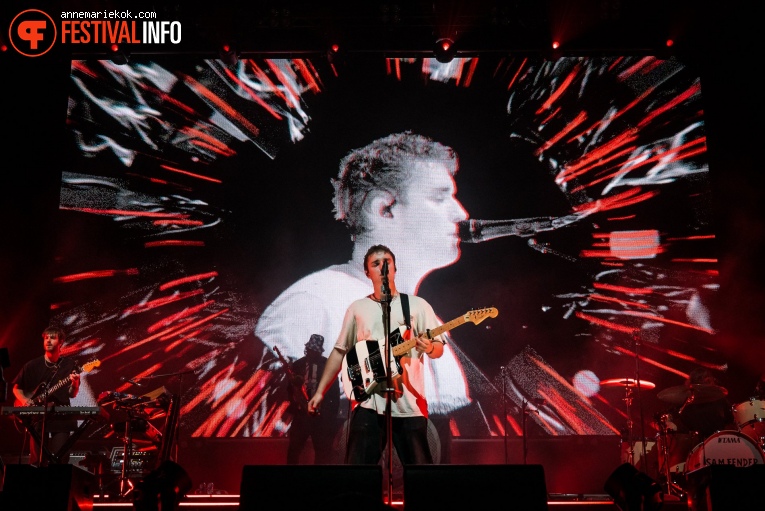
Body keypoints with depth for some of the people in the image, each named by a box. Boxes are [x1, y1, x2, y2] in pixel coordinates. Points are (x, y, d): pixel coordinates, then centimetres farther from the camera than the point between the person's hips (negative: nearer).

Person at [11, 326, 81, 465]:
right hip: (37, 418, 1)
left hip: (61, 418, -1)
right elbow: (16, 388, 15)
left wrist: (75, 383, -19)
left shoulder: (70, 365, 4)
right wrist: (24, 400, -4)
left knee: (59, 461, -6)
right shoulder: (32, 365, 6)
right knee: (37, 461, 1)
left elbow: (72, 394, 2)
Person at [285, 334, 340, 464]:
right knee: (294, 448, 0)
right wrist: (293, 383, -17)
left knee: (323, 450, 1)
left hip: (322, 414, -1)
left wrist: (333, 412, -6)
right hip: (301, 412, 2)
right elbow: (289, 387, 6)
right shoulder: (297, 364, 7)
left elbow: (335, 389, 0)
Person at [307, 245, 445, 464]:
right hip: (368, 402, 1)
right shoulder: (357, 308, 12)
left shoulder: (417, 305, 7)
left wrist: (429, 348, -20)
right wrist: (320, 391, 10)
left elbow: (439, 348, 4)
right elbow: (339, 351, 15)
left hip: (409, 403, -1)